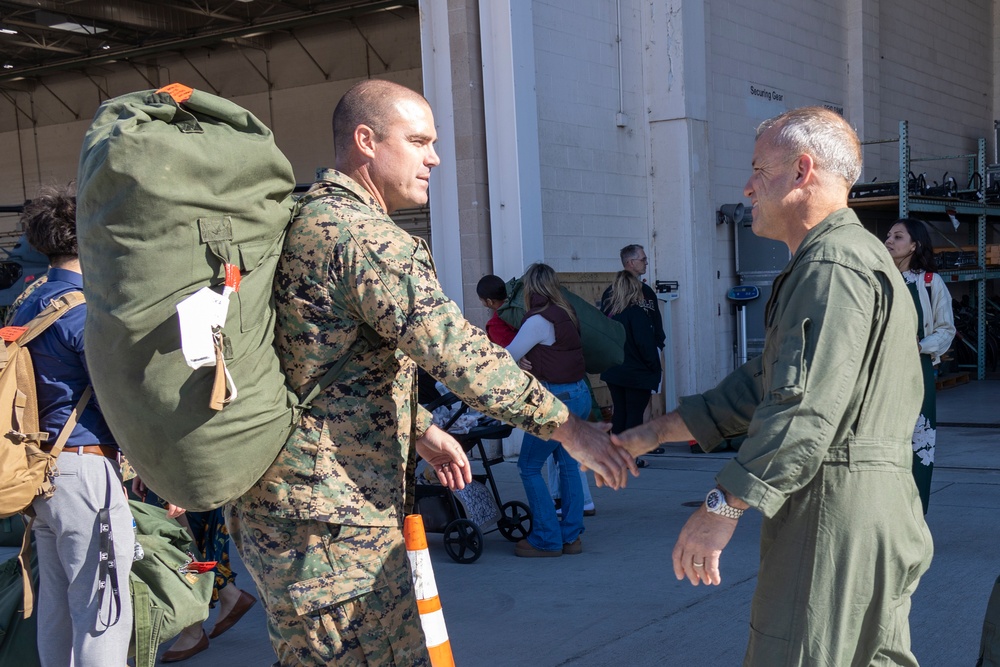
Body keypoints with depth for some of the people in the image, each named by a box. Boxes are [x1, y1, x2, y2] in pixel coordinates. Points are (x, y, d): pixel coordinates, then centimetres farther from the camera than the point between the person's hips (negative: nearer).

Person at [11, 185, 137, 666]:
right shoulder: (86, 310, -14)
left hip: (40, 468, 9)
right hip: (86, 468, -9)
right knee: (103, 613, -4)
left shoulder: (29, 306, 13)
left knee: (55, 608, 17)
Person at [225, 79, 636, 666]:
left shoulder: (309, 218, 16)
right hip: (329, 521, -11)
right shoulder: (363, 235, -18)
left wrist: (419, 428, 24)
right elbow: (458, 351, -24)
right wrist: (568, 427, -17)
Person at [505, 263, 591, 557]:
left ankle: (547, 540, 3)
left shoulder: (539, 321, -14)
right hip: (580, 395, 9)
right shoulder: (566, 314, 9)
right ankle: (571, 537, 18)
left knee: (529, 467, 1)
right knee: (568, 464, 14)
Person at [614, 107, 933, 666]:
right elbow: (763, 384, 21)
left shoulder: (834, 267, -15)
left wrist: (723, 507, -23)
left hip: (837, 513, -11)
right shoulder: (828, 263, 22)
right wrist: (656, 433, 17)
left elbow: (807, 407, -24)